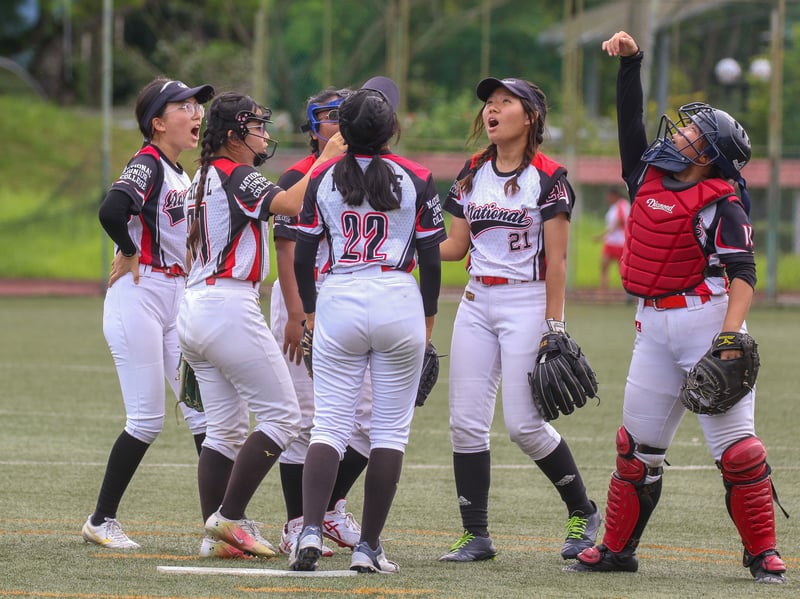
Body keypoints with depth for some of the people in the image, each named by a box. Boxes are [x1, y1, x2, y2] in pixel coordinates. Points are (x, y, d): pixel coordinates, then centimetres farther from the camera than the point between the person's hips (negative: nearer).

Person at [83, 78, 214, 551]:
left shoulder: (182, 174, 14)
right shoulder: (147, 166, -13)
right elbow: (112, 211, -30)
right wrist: (131, 254, -16)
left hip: (177, 300, 8)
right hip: (138, 298, -8)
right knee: (148, 419, -6)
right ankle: (101, 521, 5)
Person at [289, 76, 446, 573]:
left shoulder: (323, 179, 2)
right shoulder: (417, 180, -3)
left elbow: (303, 257, 5)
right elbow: (431, 259, -1)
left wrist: (310, 310, 19)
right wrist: (428, 317, 12)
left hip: (338, 302, 2)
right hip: (399, 302, -1)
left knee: (329, 424, 4)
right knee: (391, 428, 5)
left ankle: (311, 530, -14)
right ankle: (369, 547, 2)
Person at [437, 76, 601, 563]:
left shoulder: (548, 177, -7)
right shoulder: (472, 174, 11)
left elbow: (556, 260, -10)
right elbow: (457, 246, 12)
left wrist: (554, 327, -14)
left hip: (527, 303, -6)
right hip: (477, 303, 6)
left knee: (524, 424, -9)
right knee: (466, 421, 0)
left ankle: (583, 511, 13)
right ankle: (476, 536, 6)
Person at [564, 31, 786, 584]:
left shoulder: (721, 206, -9)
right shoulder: (649, 176, 9)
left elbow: (743, 276, -16)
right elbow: (631, 120, 18)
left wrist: (729, 339, -26)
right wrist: (629, 62, 9)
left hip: (707, 320, -7)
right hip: (655, 327, 7)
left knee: (735, 445, -8)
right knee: (637, 444, 9)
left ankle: (763, 554, -2)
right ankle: (617, 549, 16)